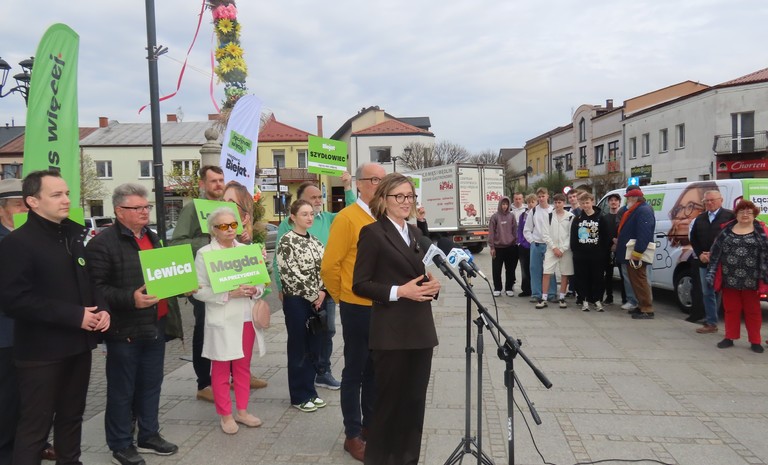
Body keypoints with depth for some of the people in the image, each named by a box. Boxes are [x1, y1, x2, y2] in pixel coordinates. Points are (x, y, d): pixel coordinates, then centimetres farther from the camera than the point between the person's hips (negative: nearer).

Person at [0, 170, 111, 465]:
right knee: (35, 425, 4)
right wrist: (74, 316, -23)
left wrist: (102, 309, -3)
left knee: (72, 416, 20)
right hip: (41, 351, -7)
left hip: (78, 345, 7)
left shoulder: (74, 237, 9)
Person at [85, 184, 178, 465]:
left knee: (151, 384, 17)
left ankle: (149, 435, 31)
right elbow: (96, 288, -19)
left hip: (155, 325, 7)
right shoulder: (103, 243, -12)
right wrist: (131, 299, -28)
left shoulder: (152, 238, 14)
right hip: (125, 329, -7)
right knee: (122, 389, 6)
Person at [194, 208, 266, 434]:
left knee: (243, 367, 14)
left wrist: (254, 290, -10)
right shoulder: (204, 253, -6)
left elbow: (260, 279, 12)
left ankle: (242, 411, 28)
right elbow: (200, 290, -12)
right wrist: (229, 293, -21)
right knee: (221, 369, 7)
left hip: (246, 318, 5)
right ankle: (225, 415, 21)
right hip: (222, 321, -4)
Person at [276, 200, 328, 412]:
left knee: (313, 348, 11)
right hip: (296, 301, -6)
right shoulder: (286, 241, -10)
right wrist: (312, 296, -13)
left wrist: (322, 292, -6)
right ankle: (299, 396, 14)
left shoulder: (315, 241, 11)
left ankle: (310, 391, 23)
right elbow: (289, 274, -16)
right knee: (298, 349, 3)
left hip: (317, 301, 6)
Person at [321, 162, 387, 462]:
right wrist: (343, 297, -1)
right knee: (355, 372, 7)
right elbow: (329, 266, -12)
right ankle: (352, 435, 21)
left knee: (376, 370, 17)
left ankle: (370, 426, 34)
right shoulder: (347, 218, -13)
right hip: (358, 308, -6)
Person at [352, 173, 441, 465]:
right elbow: (360, 284, -11)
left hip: (420, 330, 6)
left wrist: (433, 285, 0)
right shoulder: (372, 233, -7)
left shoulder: (416, 233, 14)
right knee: (389, 400, 5)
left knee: (415, 400, 13)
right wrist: (399, 291, -19)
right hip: (391, 333, -6)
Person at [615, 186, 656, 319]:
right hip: (630, 253, 11)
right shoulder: (633, 211, 18)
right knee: (635, 280, 16)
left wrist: (637, 252, -28)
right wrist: (619, 240, 22)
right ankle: (642, 306, 25)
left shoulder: (644, 211, -16)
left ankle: (647, 310, -4)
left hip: (636, 254, -11)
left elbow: (644, 234, -25)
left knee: (639, 281, -8)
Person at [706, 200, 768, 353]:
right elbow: (715, 252, 6)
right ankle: (730, 338, 21)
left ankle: (755, 341, 18)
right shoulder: (726, 230, 6)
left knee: (752, 311, 9)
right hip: (730, 279, 2)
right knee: (731, 309, 12)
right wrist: (712, 274, 0)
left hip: (751, 280, -2)